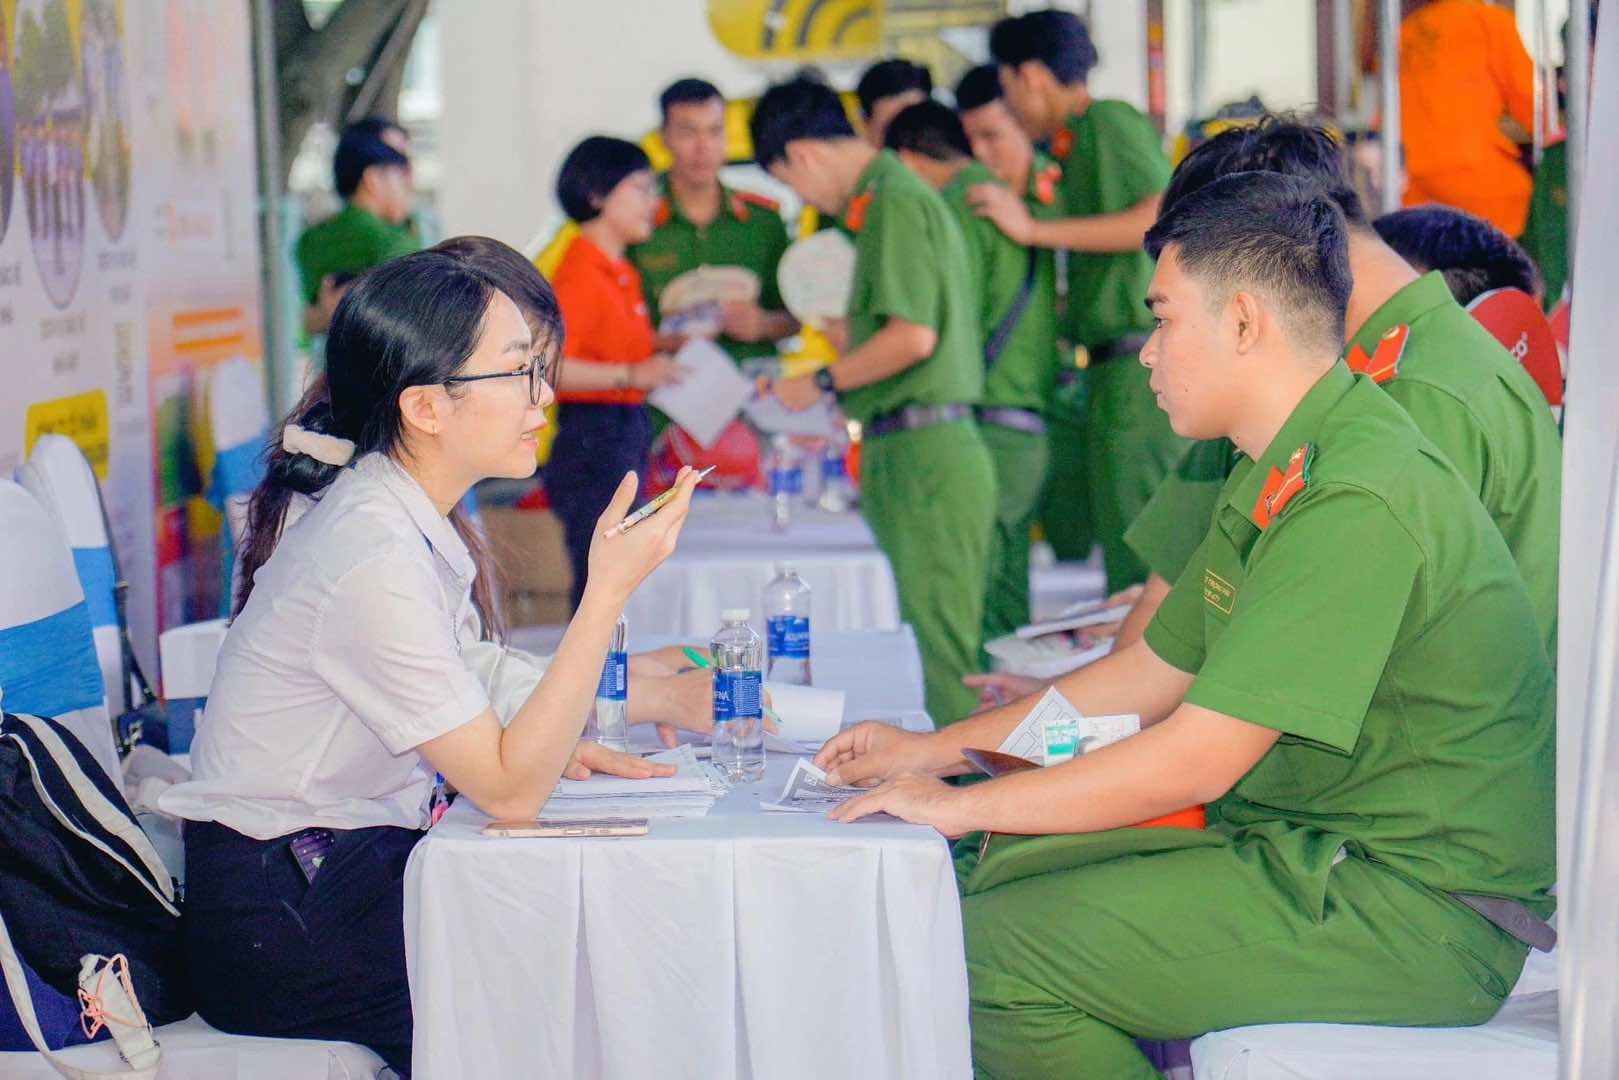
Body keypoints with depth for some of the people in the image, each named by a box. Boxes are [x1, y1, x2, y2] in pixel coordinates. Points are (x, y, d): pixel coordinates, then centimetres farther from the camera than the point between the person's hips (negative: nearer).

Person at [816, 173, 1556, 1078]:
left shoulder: (1358, 504, -23)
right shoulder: (1278, 478, 12)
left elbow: (1196, 759, -23)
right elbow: (1154, 674, 21)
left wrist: (957, 806, -12)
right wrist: (935, 750, 19)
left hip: (1420, 914, -10)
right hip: (1309, 853, 10)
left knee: (997, 953, -16)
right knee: (998, 871, 4)